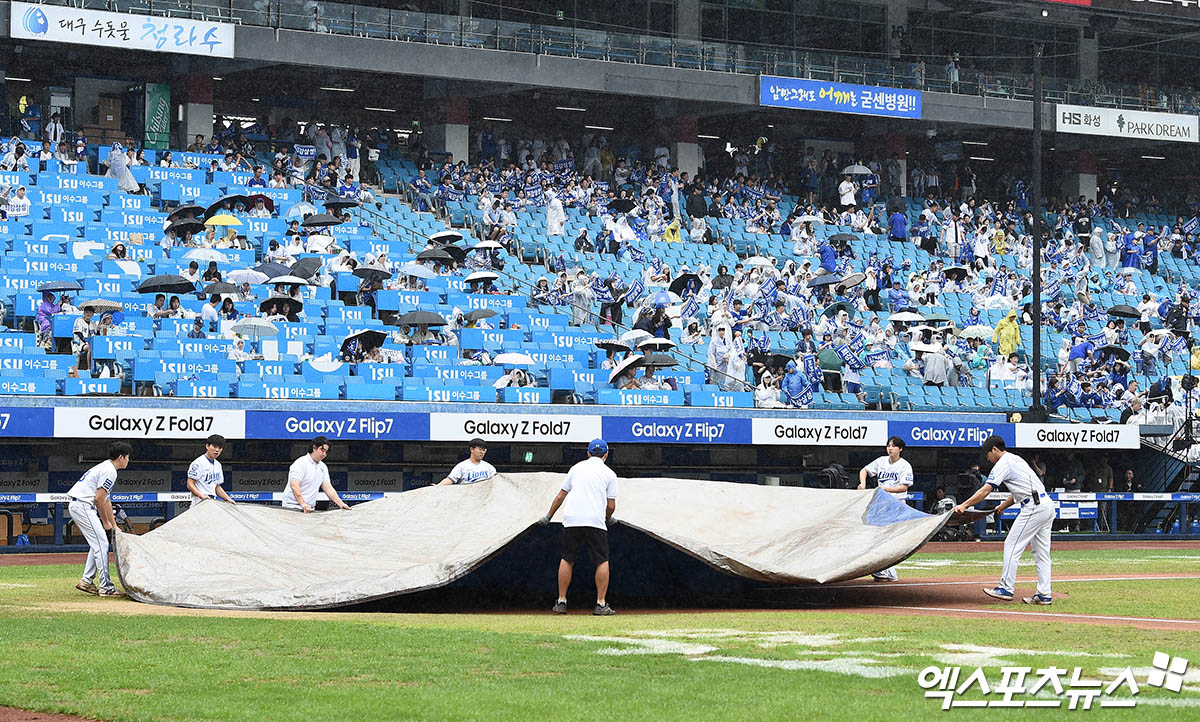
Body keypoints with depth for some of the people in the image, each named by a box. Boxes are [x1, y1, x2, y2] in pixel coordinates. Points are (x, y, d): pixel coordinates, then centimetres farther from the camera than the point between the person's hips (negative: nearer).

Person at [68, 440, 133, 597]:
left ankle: (86, 582, 18)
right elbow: (99, 498, -16)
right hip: (83, 506, -10)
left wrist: (114, 525, 23)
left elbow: (106, 500, 24)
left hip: (75, 506, 10)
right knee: (101, 544, -9)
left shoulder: (105, 467, 21)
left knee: (98, 543, 17)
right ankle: (106, 587, -10)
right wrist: (105, 522, -5)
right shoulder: (109, 471, -12)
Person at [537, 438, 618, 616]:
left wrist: (548, 517, 27)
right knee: (602, 561, 4)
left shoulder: (577, 468, 16)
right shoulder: (609, 474, 9)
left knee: (567, 559, 14)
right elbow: (611, 506, 5)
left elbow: (560, 496, 18)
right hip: (595, 521, -3)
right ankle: (601, 604, -3)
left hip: (571, 520, 3)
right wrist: (607, 519, 26)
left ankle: (561, 601, 12)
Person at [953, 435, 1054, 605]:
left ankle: (1006, 588, -6)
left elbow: (986, 490, -11)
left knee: (1012, 546, -5)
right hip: (1047, 505, 10)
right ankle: (1044, 595, 8)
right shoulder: (1016, 459, 24)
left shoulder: (1003, 463, -5)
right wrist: (1002, 507, 30)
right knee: (1041, 552, 9)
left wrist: (964, 506, -11)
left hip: (1034, 507, -10)